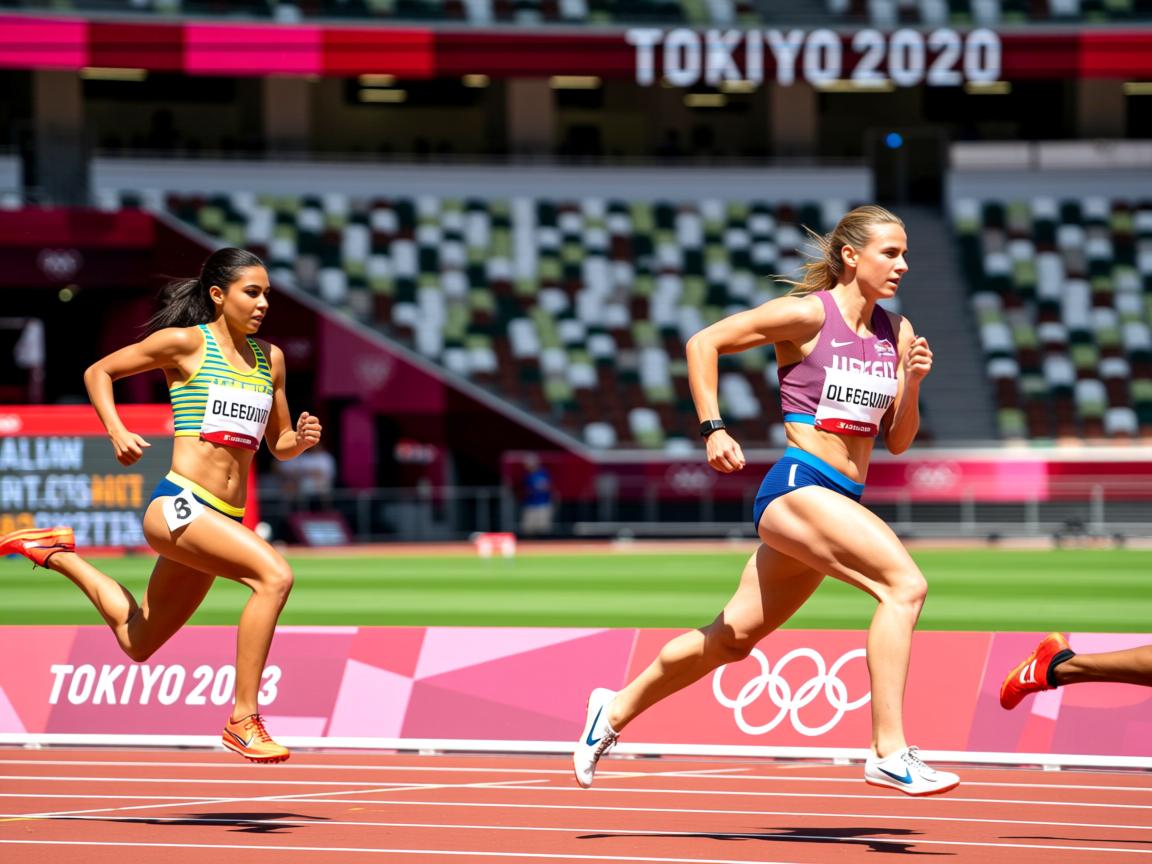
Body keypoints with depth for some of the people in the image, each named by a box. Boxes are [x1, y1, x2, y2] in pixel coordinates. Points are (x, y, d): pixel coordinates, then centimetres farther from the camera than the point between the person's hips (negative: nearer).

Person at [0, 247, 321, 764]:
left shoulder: (270, 359, 14)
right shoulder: (185, 342, -2)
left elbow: (279, 445, 22)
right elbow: (98, 372, 7)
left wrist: (301, 440, -2)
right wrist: (116, 431, -9)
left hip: (224, 520, 7)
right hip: (177, 503, -7)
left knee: (138, 641, 19)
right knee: (274, 574, -30)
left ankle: (59, 552, 41)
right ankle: (242, 720, -25)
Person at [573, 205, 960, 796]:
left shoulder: (896, 333, 12)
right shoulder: (807, 314, -7)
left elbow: (897, 441, 13)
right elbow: (703, 343, -1)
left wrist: (911, 384, -5)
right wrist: (712, 430, -8)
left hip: (841, 502, 8)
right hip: (798, 487, -8)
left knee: (734, 636, 16)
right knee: (905, 585, -25)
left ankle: (616, 710, 34)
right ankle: (889, 753, -27)